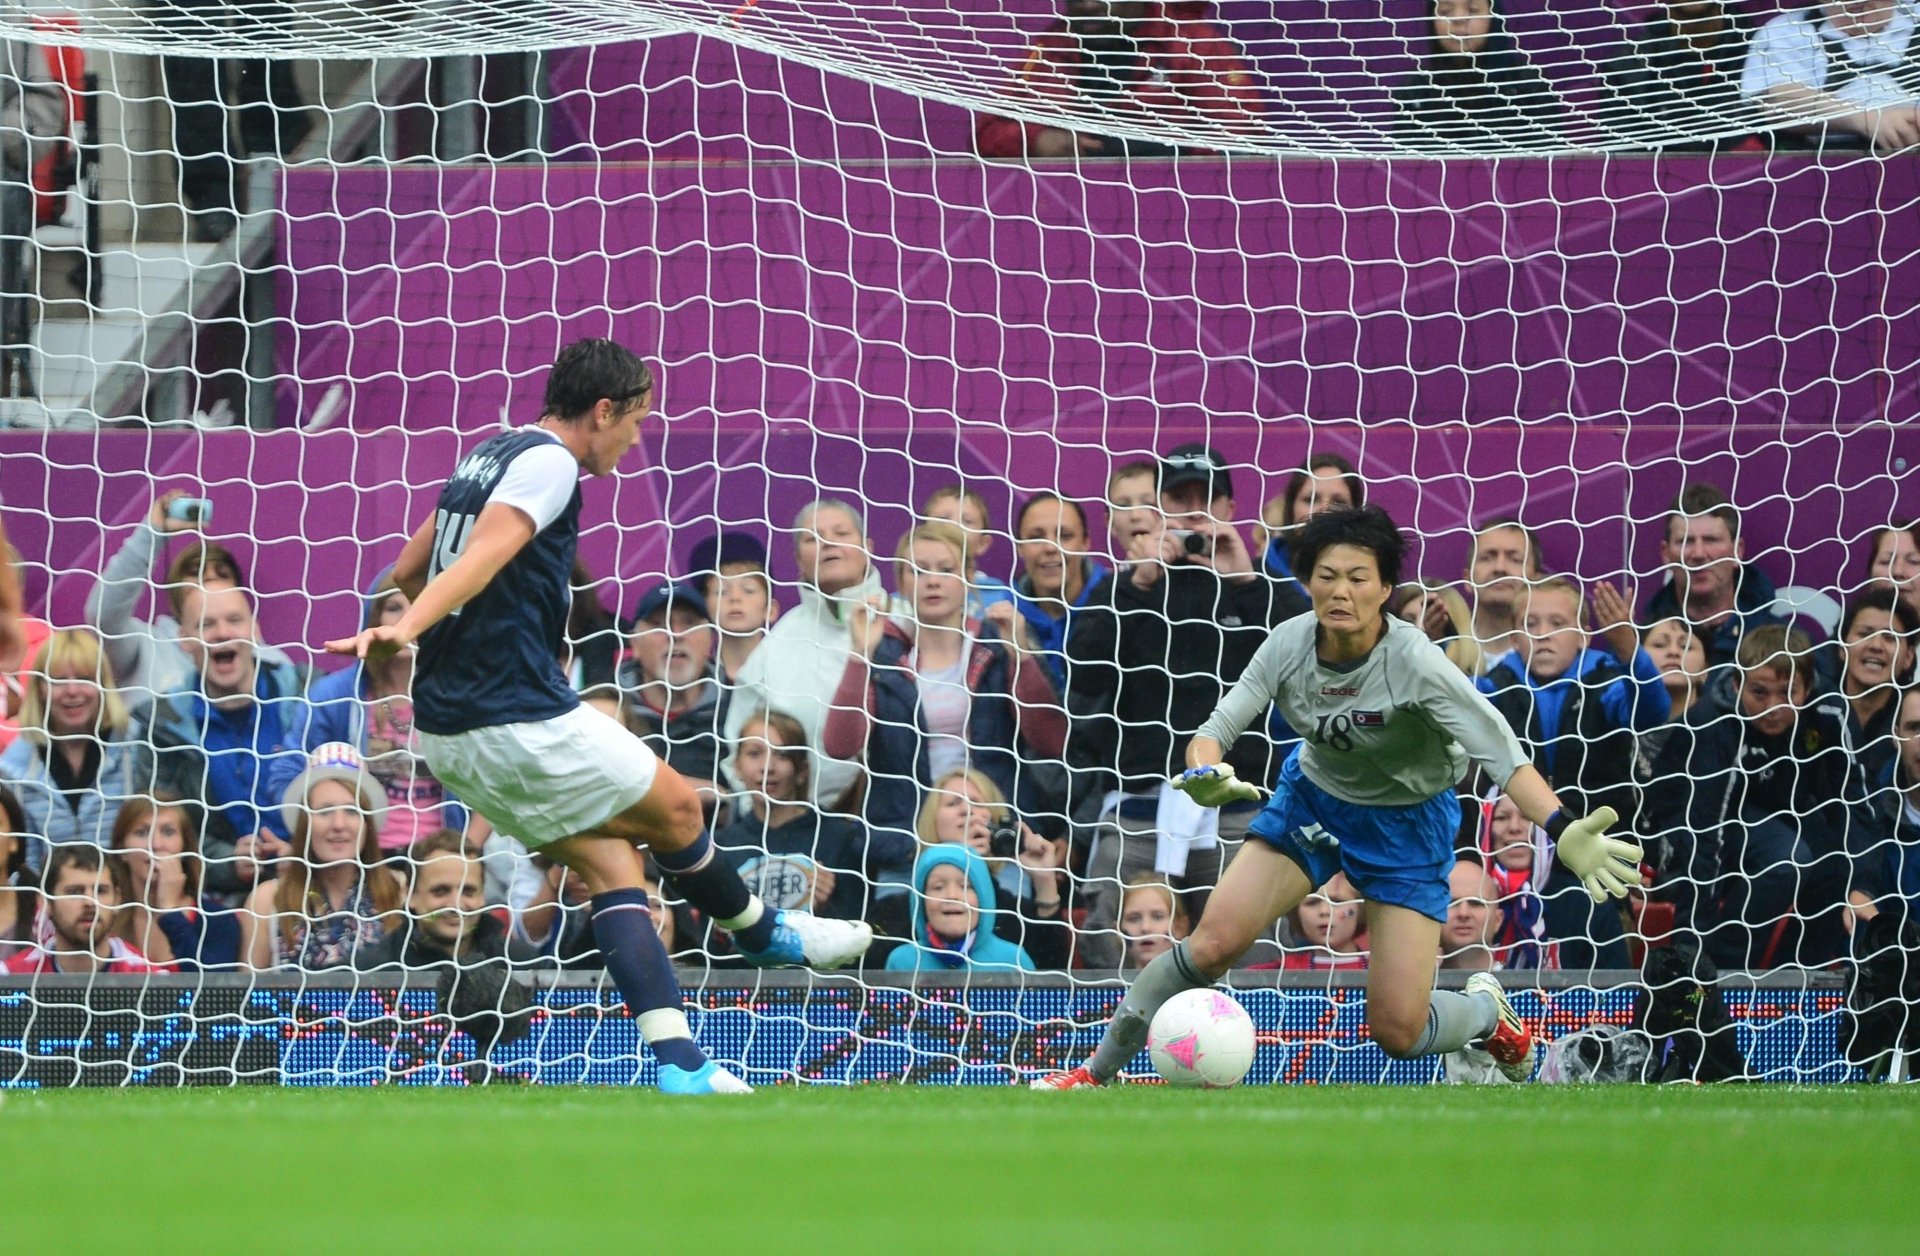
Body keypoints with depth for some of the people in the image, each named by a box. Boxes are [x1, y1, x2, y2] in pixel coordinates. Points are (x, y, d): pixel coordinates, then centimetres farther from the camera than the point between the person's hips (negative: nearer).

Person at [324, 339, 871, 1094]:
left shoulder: (486, 458, 16)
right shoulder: (548, 463, -11)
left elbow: (408, 569, 25)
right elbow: (484, 555, -28)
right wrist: (408, 630, -41)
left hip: (447, 733, 9)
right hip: (522, 721, -9)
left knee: (611, 862, 10)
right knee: (677, 808, 14)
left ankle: (678, 1062, 2)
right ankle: (763, 935, 37)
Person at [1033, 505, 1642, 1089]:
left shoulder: (1414, 663, -31)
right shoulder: (1289, 644, -20)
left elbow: (1505, 756, -36)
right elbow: (1218, 727, -17)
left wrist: (1564, 830, -53)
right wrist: (1205, 773, -43)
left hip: (1407, 822, -3)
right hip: (1313, 795, 3)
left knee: (1397, 1032, -10)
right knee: (1214, 941, -16)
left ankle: (1485, 1009, 25)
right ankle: (1096, 1073, 0)